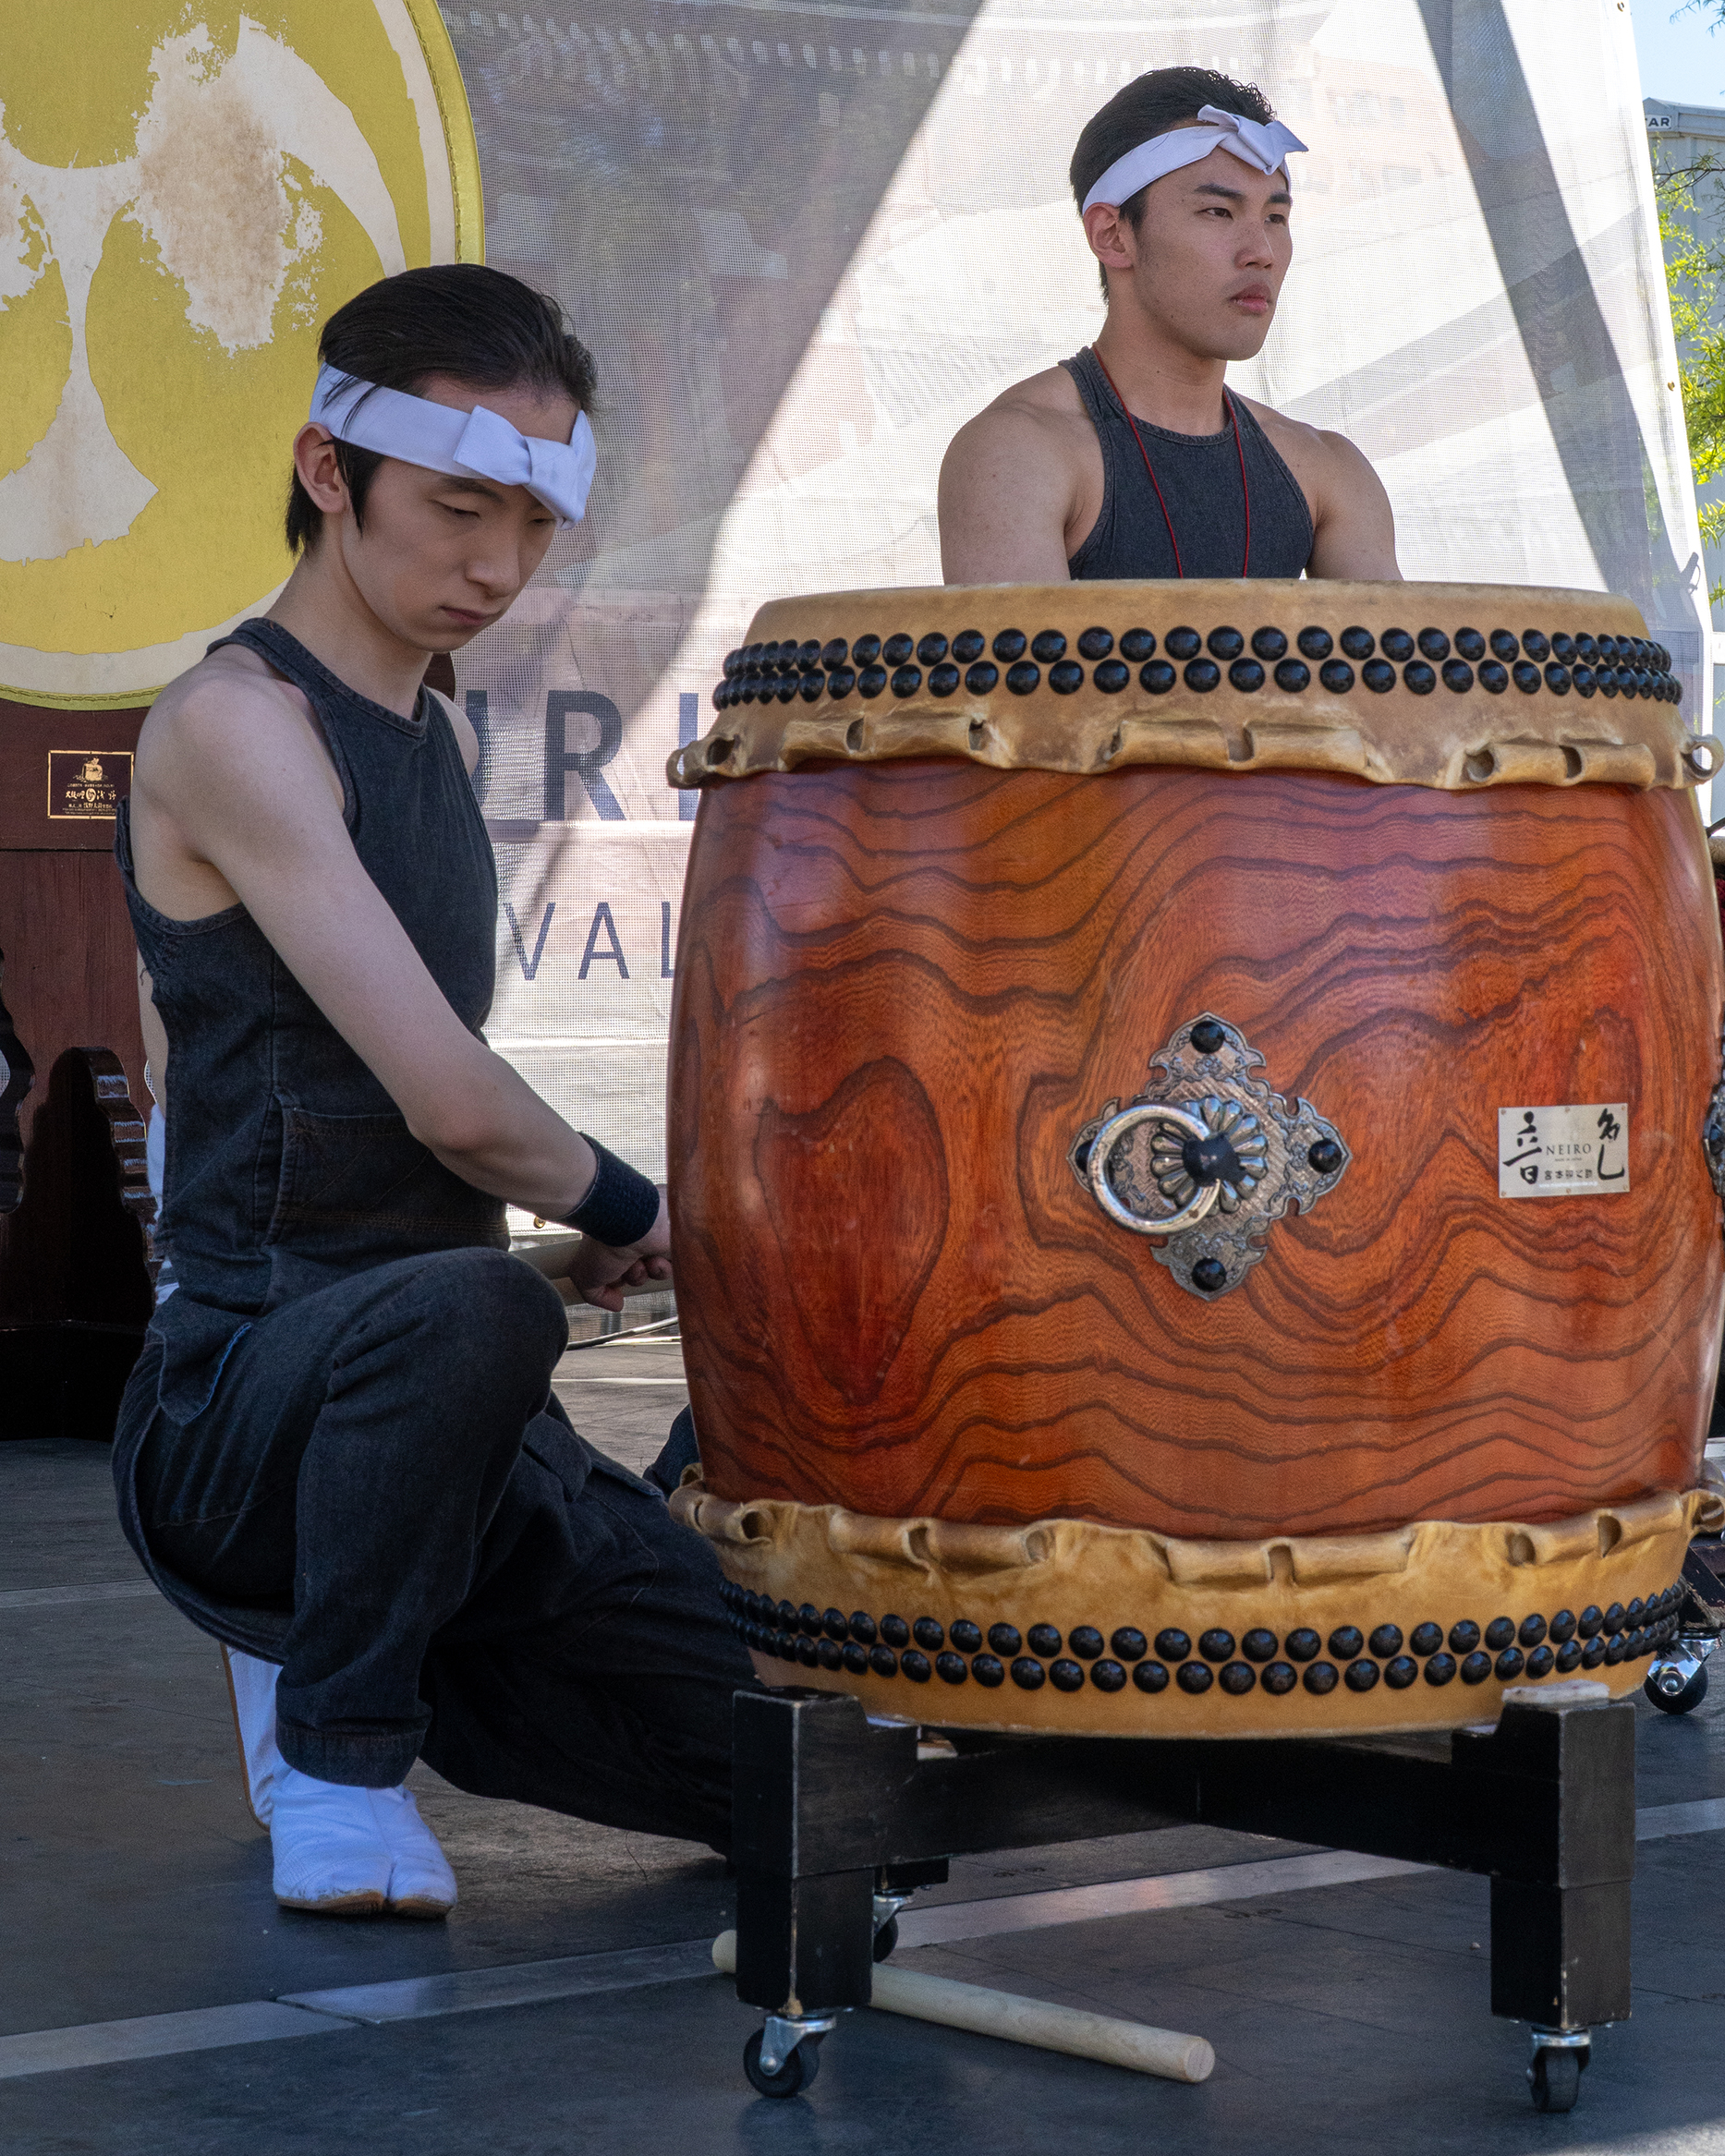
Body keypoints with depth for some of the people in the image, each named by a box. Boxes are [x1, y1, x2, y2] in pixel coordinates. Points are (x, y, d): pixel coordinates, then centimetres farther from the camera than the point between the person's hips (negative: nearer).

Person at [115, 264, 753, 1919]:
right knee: (472, 1311, -42)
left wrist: (595, 1225, 13)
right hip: (237, 1409, -8)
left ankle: (352, 1653, 18)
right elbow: (450, 1100, -19)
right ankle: (335, 1755, -15)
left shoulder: (440, 738, 16)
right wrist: (624, 1210, -2)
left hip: (441, 1414, 8)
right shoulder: (235, 724, -12)